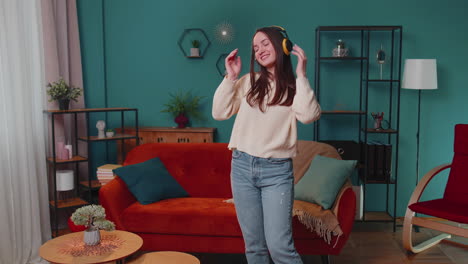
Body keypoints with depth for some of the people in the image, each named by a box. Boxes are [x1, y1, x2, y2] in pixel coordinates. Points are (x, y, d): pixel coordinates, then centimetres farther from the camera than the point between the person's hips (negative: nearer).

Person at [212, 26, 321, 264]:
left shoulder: (296, 87, 3)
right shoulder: (248, 82, 9)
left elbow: (308, 116, -17)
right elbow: (219, 113, 4)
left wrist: (301, 75, -14)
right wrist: (230, 77, -1)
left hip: (277, 172, -3)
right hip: (242, 167, 3)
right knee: (253, 244, 11)